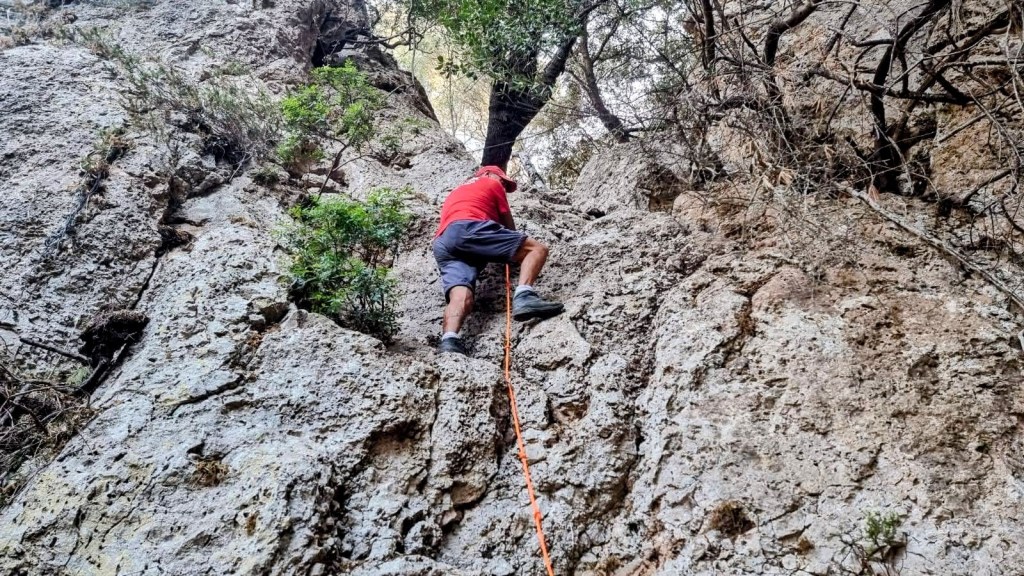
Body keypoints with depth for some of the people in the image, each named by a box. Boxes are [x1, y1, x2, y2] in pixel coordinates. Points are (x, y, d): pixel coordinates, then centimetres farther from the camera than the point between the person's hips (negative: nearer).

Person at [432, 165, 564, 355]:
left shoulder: (455, 193, 46)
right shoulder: (492, 184, 26)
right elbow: (509, 226, 29)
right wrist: (517, 253, 47)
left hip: (443, 244, 6)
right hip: (469, 228, -6)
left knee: (461, 299, -17)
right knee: (537, 249, -3)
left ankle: (449, 342, -47)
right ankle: (524, 296, -30)